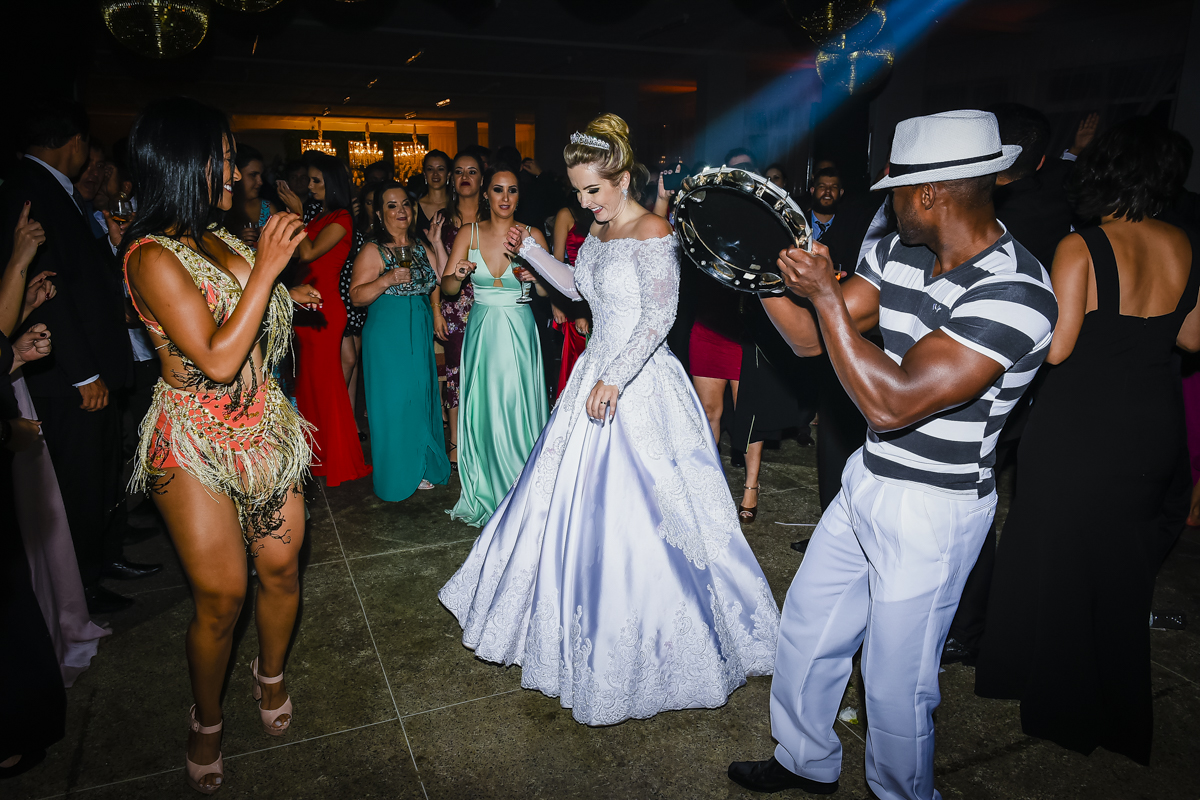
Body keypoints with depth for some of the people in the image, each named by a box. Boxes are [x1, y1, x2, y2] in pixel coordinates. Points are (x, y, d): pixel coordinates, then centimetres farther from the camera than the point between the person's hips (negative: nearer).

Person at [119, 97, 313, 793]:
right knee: (222, 595, 4)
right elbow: (217, 358, -23)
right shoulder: (153, 256, -17)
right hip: (197, 446, -6)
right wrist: (265, 268, -20)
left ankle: (271, 674, 40)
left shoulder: (223, 240, 7)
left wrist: (286, 289, 7)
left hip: (264, 429, 7)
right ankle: (207, 721, 31)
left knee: (282, 567, 11)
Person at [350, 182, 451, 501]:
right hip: (388, 338, -6)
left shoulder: (420, 247, 10)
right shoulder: (373, 251, -8)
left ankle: (422, 466, 27)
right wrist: (387, 280, -25)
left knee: (421, 397, 12)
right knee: (395, 402, 2)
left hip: (421, 334, 6)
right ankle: (399, 474, 17)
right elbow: (356, 296, -12)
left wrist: (437, 243, -4)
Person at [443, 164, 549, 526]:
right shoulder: (469, 234, 4)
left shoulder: (532, 235, 0)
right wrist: (457, 275, -18)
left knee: (517, 410, 0)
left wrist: (534, 278, -19)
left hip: (519, 330, -1)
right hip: (481, 330, 2)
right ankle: (486, 495, 22)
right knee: (482, 410, 5)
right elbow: (446, 288, 3)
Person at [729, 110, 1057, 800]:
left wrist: (825, 293, -26)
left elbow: (889, 402, -30)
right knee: (805, 633, 21)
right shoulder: (900, 252, 1)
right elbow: (810, 337, 4)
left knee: (896, 684, 9)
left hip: (934, 511, -8)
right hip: (866, 484, 8)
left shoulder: (1014, 295, -25)